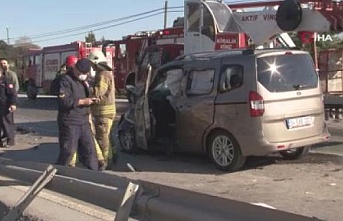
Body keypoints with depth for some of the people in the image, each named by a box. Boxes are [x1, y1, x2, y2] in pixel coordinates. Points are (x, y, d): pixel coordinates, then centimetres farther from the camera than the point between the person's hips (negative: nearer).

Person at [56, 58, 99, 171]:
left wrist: (91, 99, 11)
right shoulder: (66, 80, -11)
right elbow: (63, 101, -21)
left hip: (84, 122, 8)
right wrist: (82, 101, -20)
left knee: (89, 149, 9)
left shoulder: (84, 81, 16)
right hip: (69, 123, -8)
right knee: (68, 151, -3)